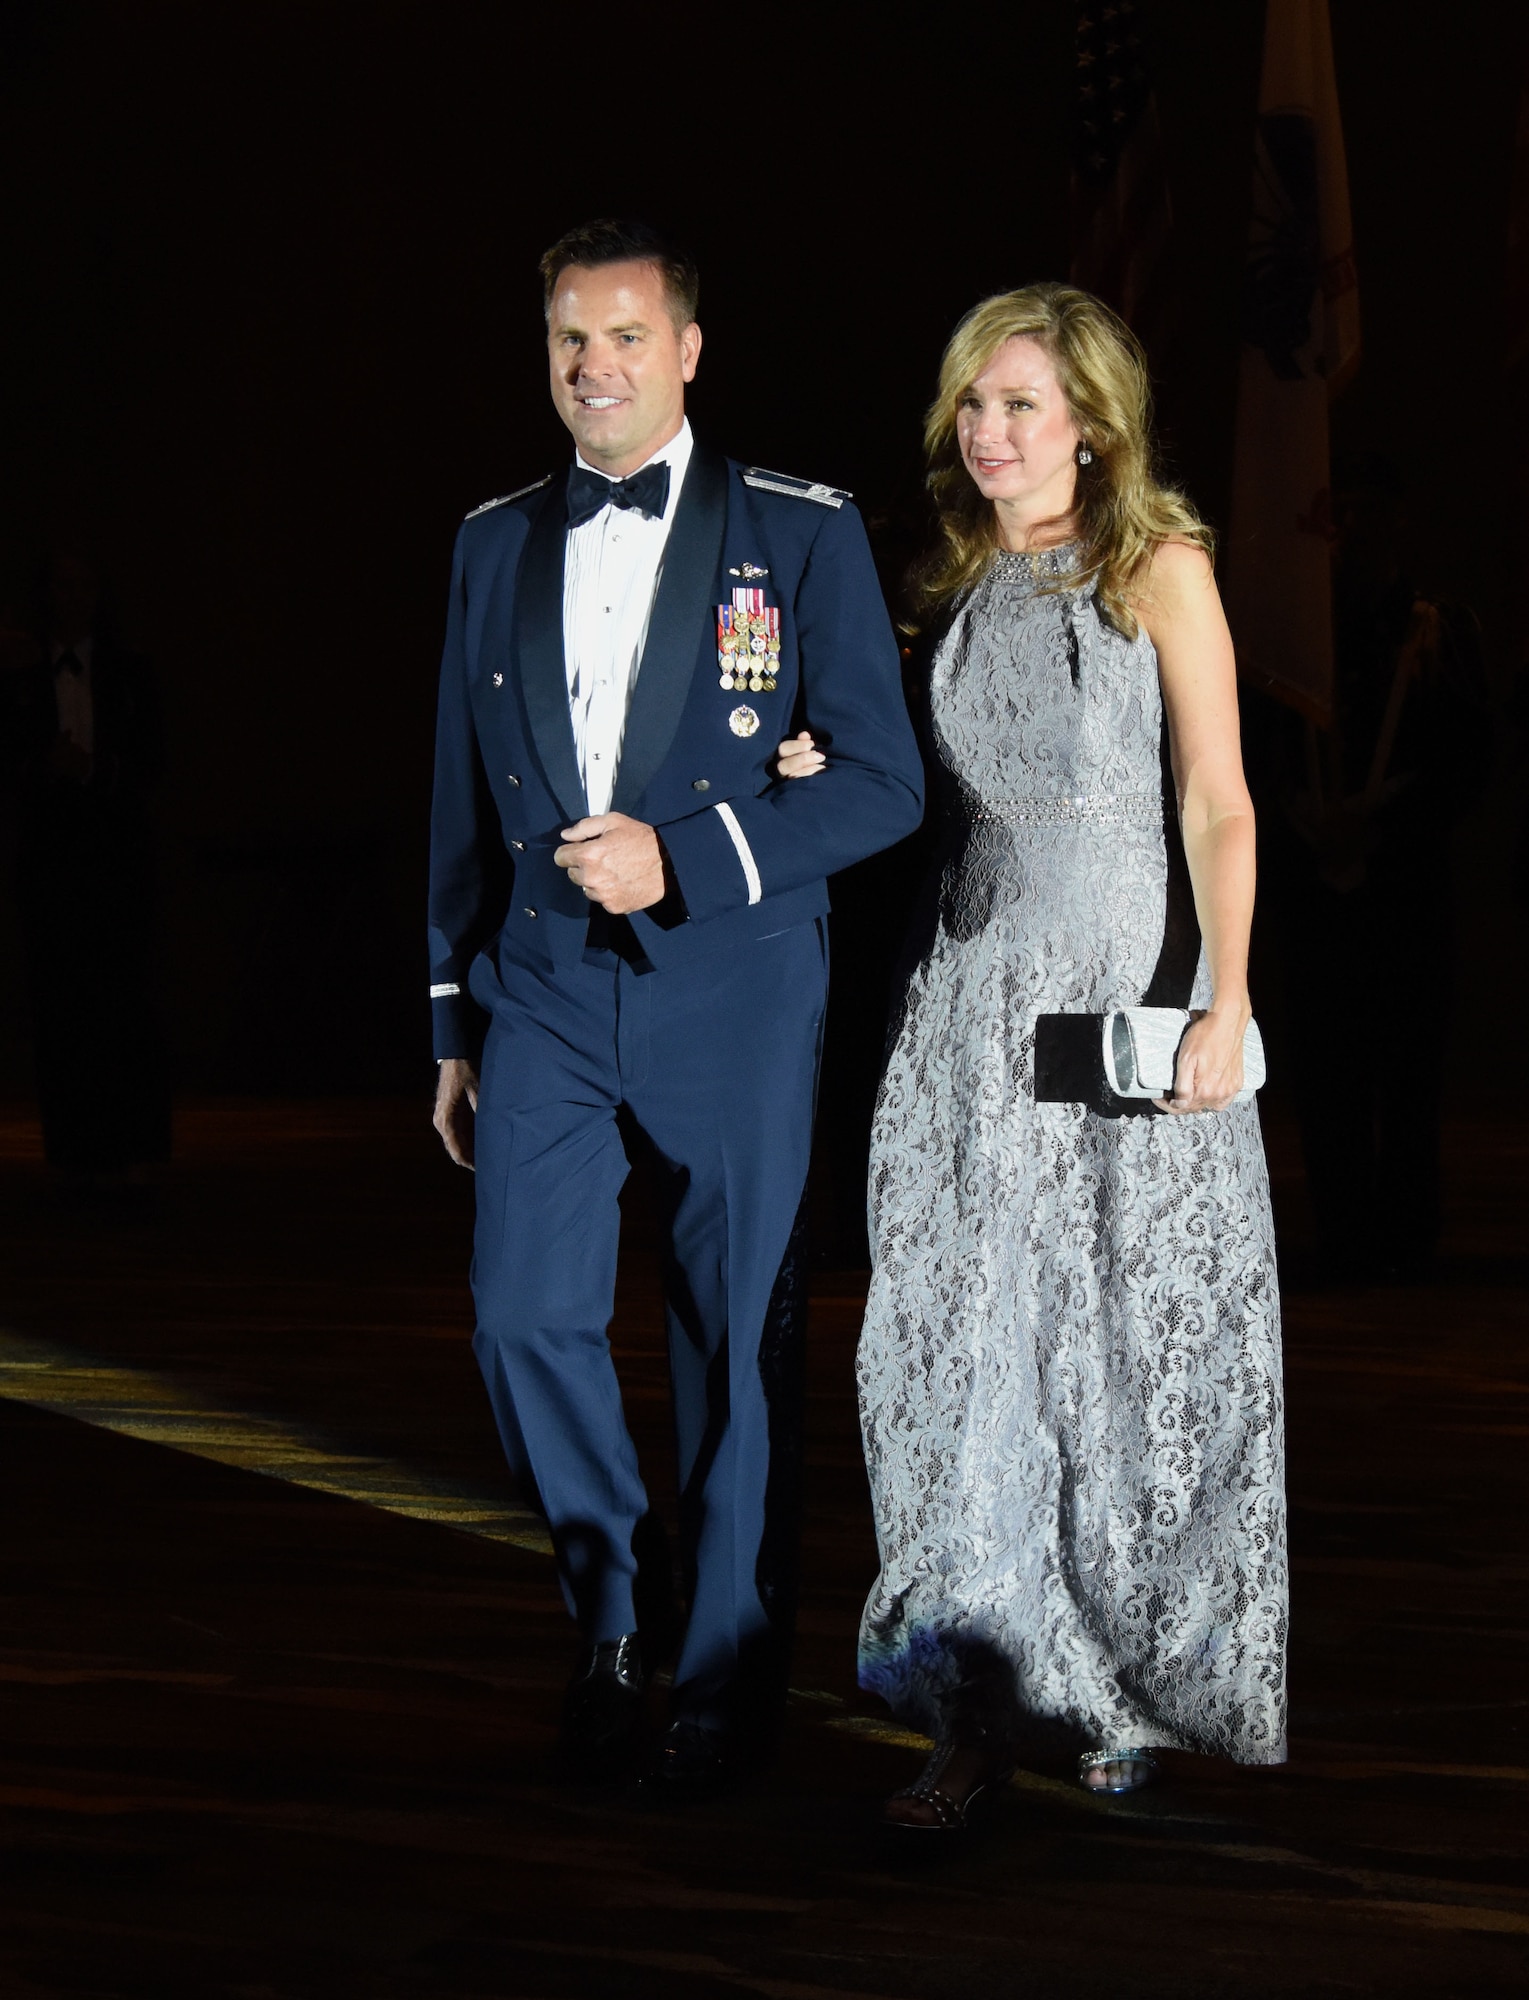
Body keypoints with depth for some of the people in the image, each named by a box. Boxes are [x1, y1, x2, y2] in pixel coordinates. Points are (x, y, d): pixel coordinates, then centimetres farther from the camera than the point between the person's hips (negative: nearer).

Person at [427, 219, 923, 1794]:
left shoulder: (801, 533, -3)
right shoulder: (494, 543, 10)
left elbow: (884, 782, -6)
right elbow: (463, 804, 14)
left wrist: (682, 858, -17)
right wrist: (455, 1023, 14)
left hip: (733, 995, -3)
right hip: (545, 992, 3)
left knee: (738, 1340, 4)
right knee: (525, 1317, -5)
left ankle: (728, 1667, 21)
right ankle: (612, 1607, 20)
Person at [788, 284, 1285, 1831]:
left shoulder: (1159, 569, -2)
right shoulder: (956, 586, 11)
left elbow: (1219, 806, -8)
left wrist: (1224, 1002, -18)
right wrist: (835, 778, 0)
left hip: (1129, 978, -4)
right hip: (974, 986, 4)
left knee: (1128, 1336, 1)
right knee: (963, 1339, -2)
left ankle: (1123, 1687, 17)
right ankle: (991, 1700, 4)